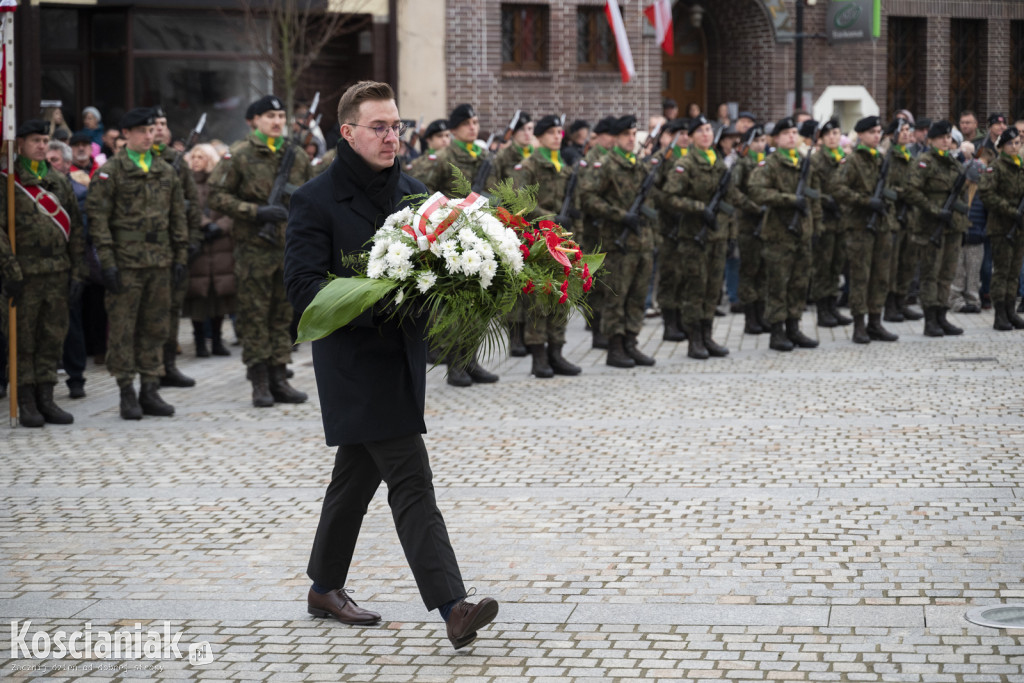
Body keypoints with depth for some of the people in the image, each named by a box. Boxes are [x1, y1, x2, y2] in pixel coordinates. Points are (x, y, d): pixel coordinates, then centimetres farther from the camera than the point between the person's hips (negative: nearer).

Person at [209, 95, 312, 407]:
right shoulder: (239, 156, -4)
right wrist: (256, 212, -15)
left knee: (283, 316, 8)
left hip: (290, 247, 4)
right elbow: (217, 195, -7)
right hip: (254, 248, -4)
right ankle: (260, 384, 5)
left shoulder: (298, 157, 10)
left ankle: (279, 380, 14)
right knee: (255, 316, 0)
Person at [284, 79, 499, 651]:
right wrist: (373, 303, -27)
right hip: (356, 360, -7)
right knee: (411, 482, -13)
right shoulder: (318, 200, -9)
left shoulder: (414, 192, 11)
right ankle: (452, 608, -17)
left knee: (359, 475, 18)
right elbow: (304, 285, -15)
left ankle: (326, 588, 33)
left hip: (403, 356, 7)